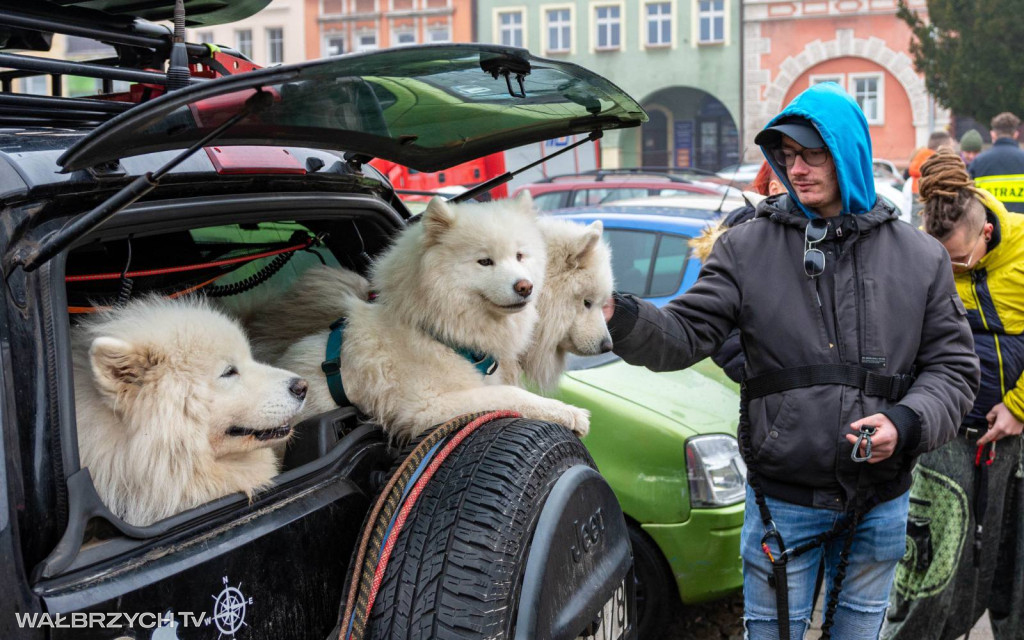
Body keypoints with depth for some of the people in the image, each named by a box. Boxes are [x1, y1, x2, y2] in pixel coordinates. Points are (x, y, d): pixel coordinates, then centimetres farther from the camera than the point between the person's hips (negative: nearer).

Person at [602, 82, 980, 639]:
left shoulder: (919, 257, 2)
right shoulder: (747, 248, -3)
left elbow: (953, 367, 4)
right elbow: (685, 336, -9)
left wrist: (906, 423, -15)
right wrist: (621, 317, -29)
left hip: (879, 506, 2)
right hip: (782, 501, -2)